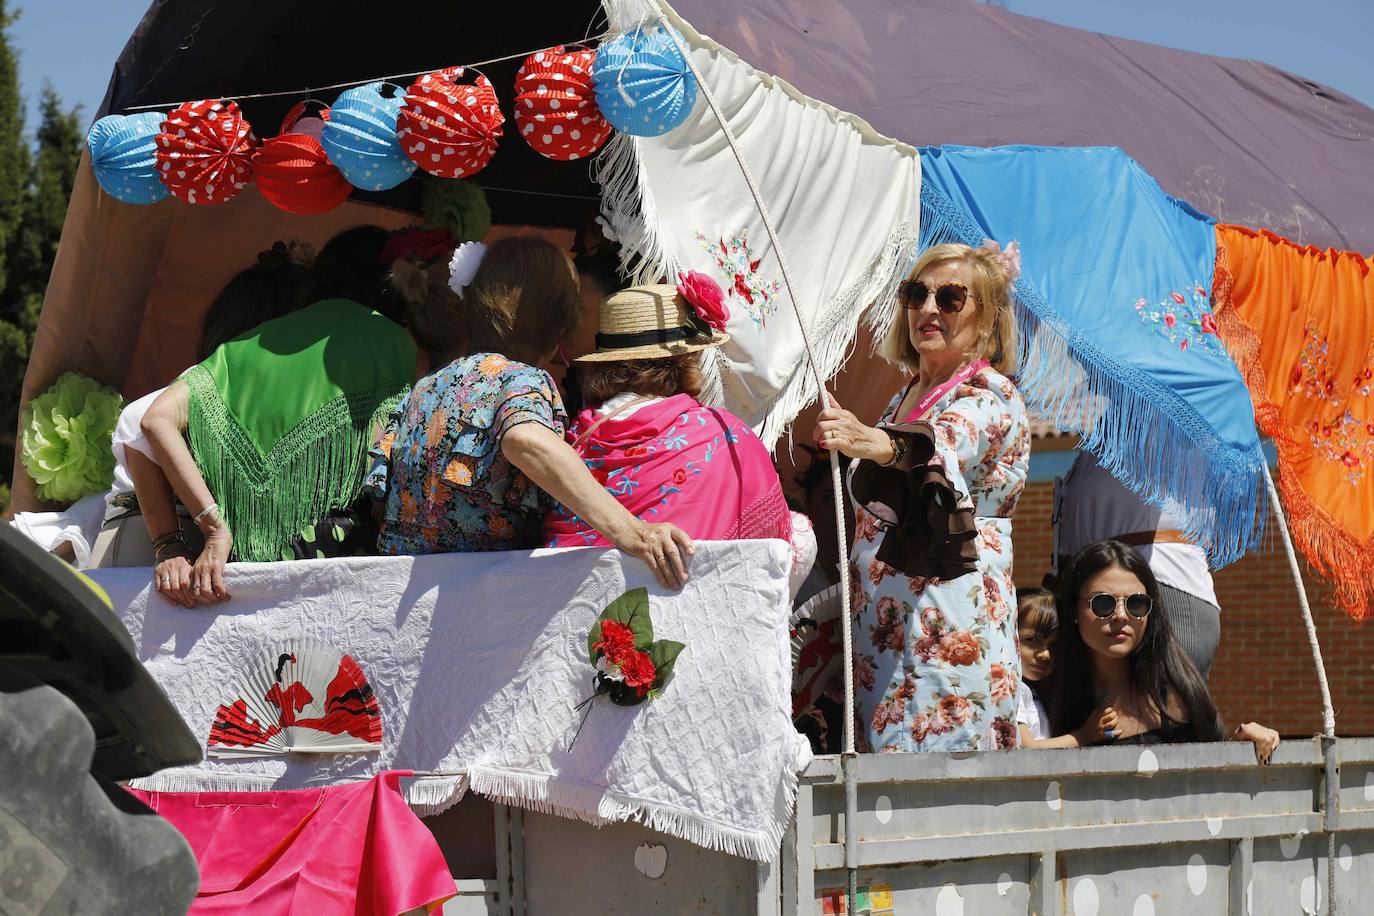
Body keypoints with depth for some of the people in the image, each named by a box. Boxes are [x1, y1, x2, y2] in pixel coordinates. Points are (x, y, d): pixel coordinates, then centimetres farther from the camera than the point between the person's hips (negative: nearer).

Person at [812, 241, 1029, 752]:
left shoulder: (989, 397, -7)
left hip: (949, 628, -8)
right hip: (882, 633, 8)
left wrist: (870, 442, -50)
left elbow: (945, 441, -31)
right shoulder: (906, 397, 20)